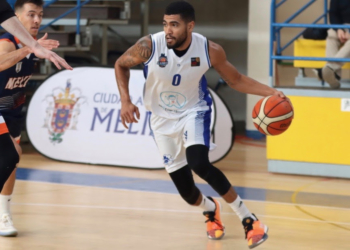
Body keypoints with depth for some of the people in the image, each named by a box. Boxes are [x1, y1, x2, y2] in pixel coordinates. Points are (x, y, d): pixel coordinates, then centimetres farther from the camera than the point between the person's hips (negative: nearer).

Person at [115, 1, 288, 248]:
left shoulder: (210, 50, -19)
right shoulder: (149, 46, -23)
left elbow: (236, 80, -4)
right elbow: (121, 65, -3)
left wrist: (270, 92, -18)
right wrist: (126, 101, -15)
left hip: (194, 111, -1)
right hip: (163, 119, 1)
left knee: (199, 163, -31)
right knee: (187, 192, 1)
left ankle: (247, 218, -16)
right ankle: (210, 209, 40)